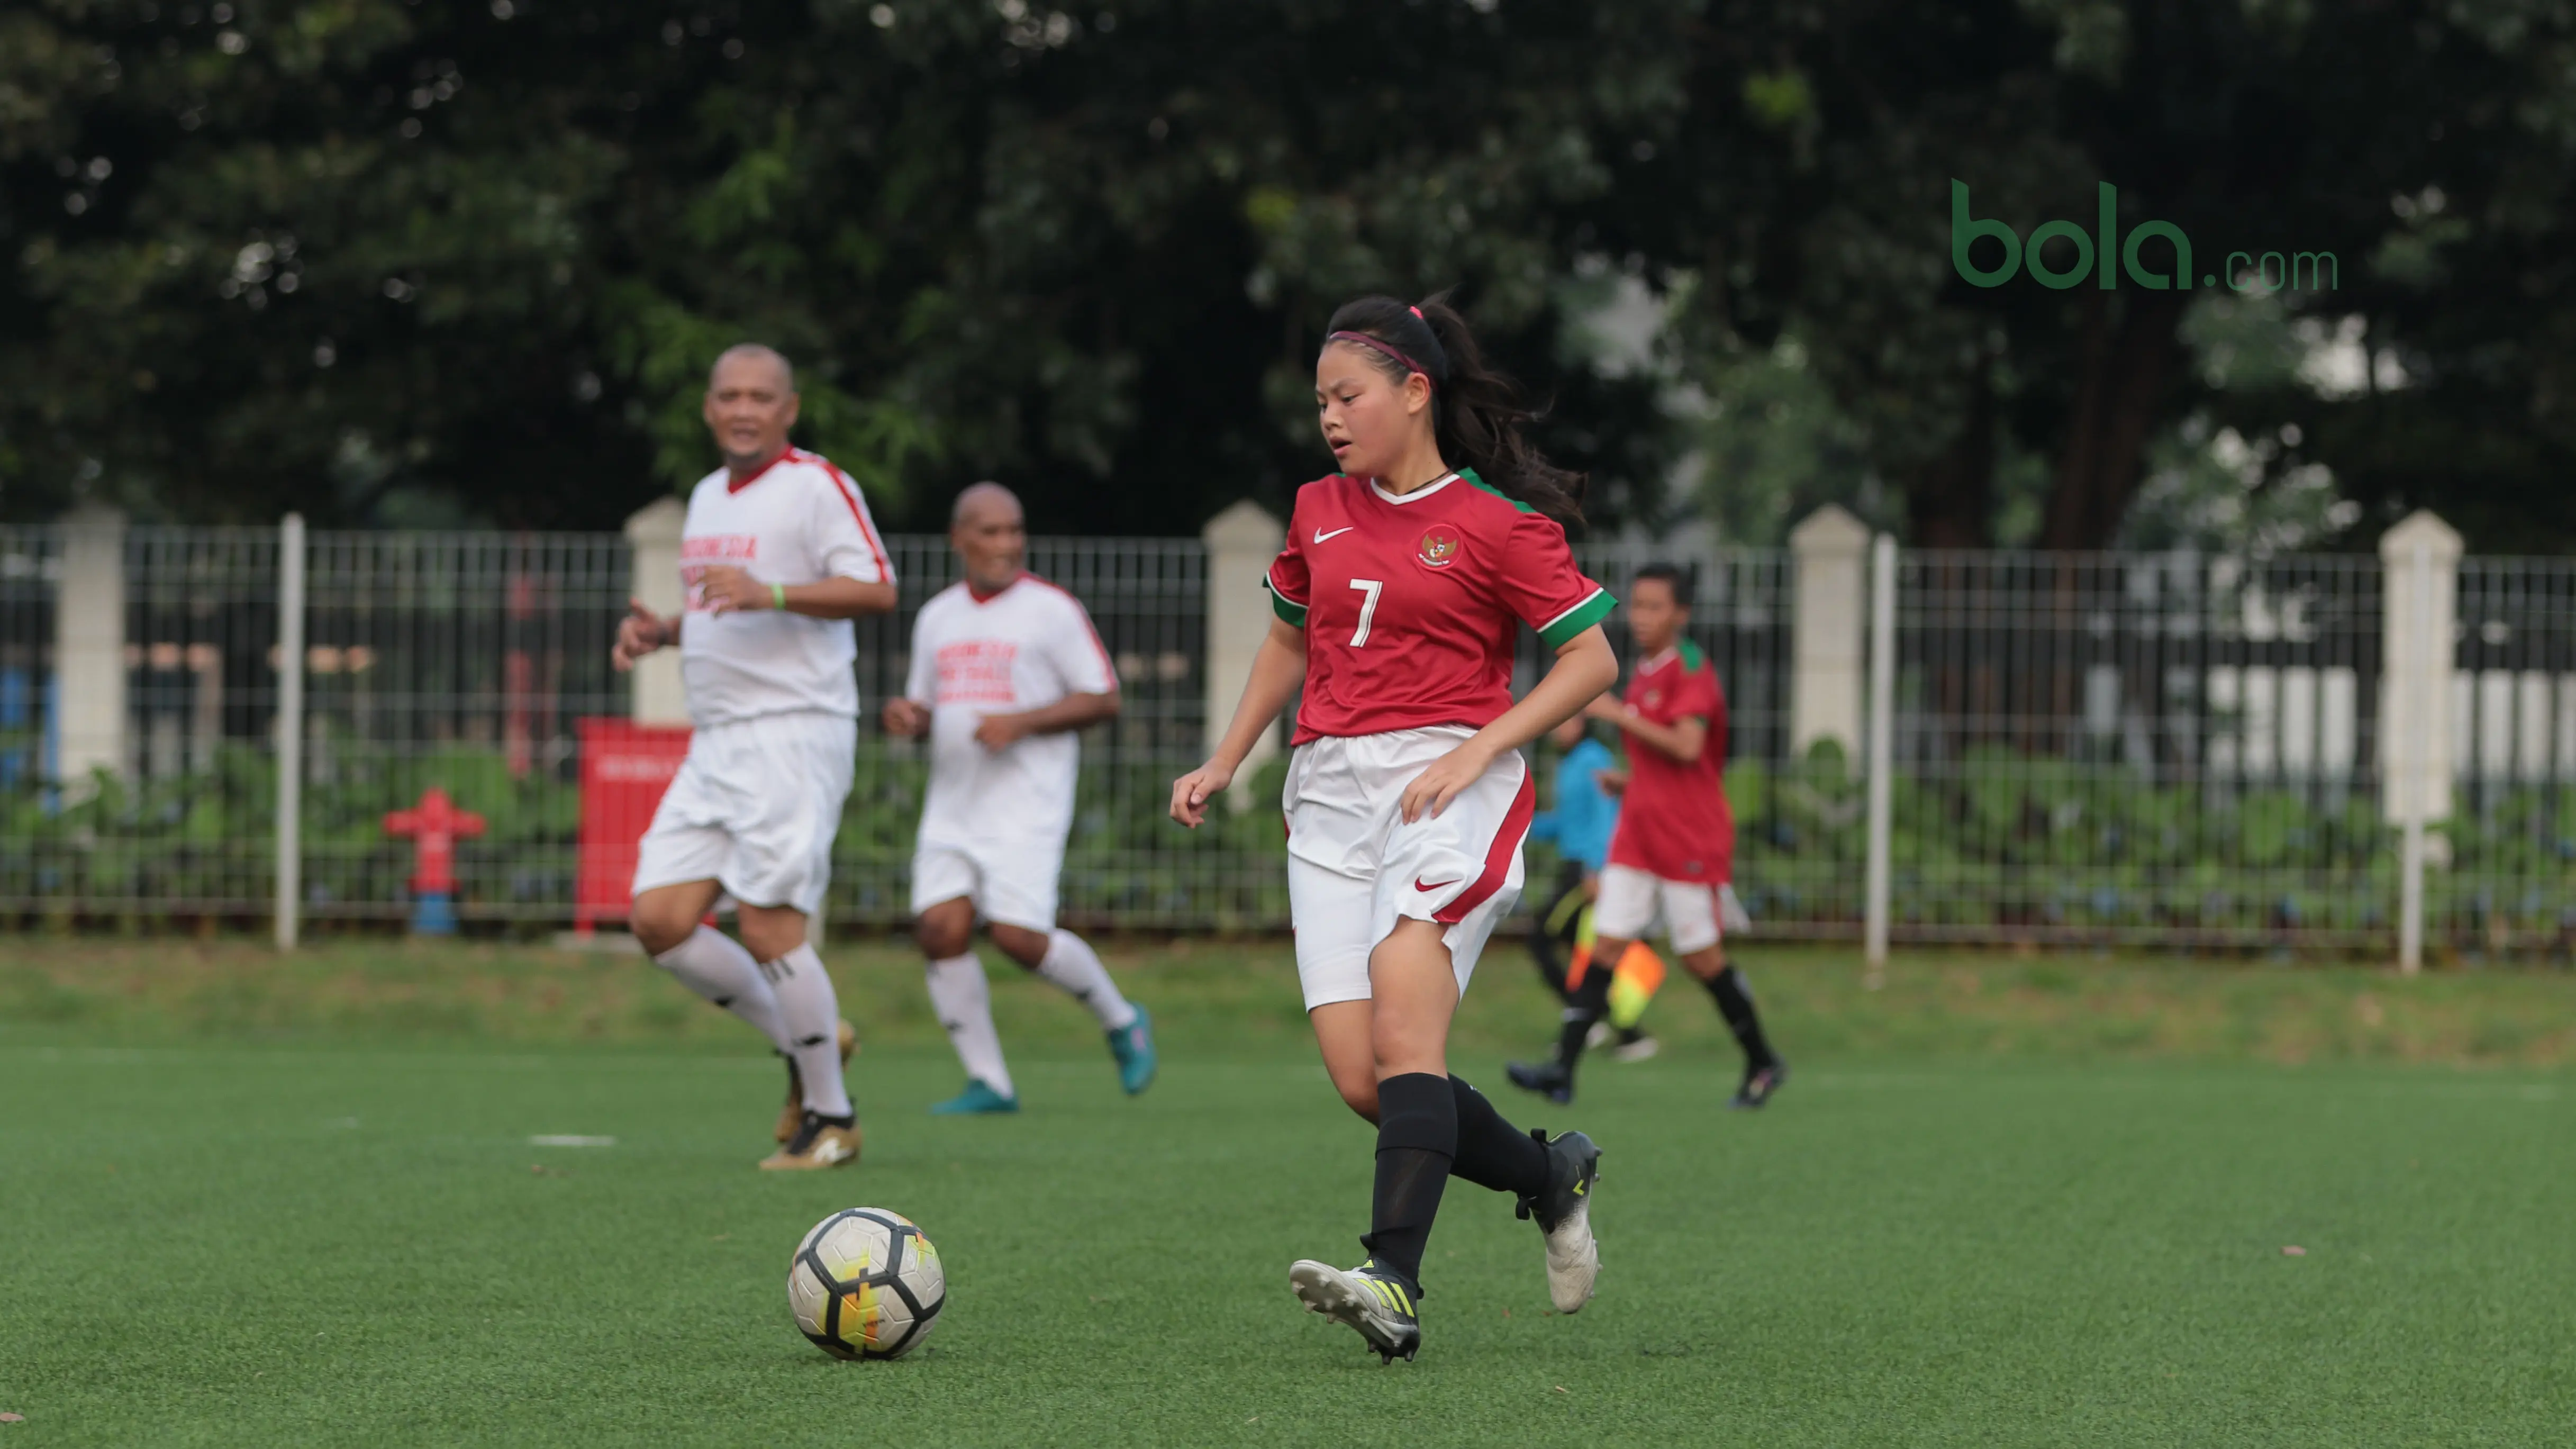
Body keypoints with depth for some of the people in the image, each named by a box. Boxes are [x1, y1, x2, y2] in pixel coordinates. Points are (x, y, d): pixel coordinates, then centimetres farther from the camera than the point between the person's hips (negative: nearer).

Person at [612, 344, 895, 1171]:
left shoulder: (817, 485, -7)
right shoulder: (708, 496, 19)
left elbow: (876, 590, -19)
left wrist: (771, 593, -32)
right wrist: (659, 631, 11)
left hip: (794, 731, -8)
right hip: (717, 741, 8)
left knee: (769, 930, -13)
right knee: (659, 921, -1)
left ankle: (832, 1119, 2)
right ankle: (807, 1041, 15)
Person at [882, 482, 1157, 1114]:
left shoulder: (1052, 610, -3)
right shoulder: (936, 617, 14)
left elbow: (1104, 699, -4)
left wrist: (1021, 723, -16)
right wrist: (906, 715, -1)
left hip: (1026, 801, -6)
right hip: (953, 804, 6)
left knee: (1019, 936, -15)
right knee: (941, 929, -9)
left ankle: (1122, 1022, 11)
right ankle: (989, 1083, -1)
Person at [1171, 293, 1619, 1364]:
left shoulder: (1499, 523, -2)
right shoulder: (1318, 512, 16)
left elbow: (1591, 659, -2)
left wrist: (1475, 749, -13)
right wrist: (1225, 763, 22)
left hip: (1449, 785, -6)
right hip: (1330, 793, 6)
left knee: (1403, 1022, -27)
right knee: (1361, 1078, -8)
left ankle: (1396, 1286, -35)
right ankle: (1550, 1175, 17)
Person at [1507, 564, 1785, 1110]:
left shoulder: (1691, 667, -9)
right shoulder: (1644, 674, 16)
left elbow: (1687, 747, -23)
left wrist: (1619, 715, -19)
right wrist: (1630, 781, 11)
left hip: (1690, 837, -7)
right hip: (1637, 836, 7)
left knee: (1700, 957, -1)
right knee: (1606, 943, -4)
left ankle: (1763, 1064, 16)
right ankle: (1563, 1069, -12)